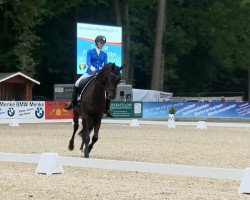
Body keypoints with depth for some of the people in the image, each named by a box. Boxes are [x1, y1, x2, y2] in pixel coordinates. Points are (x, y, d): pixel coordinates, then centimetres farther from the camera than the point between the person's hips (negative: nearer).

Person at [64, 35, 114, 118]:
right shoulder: (90, 51, 3)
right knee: (77, 83, -18)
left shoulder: (104, 54, 11)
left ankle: (107, 109, -4)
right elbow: (88, 61, -12)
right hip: (90, 73, -1)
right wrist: (91, 67, -33)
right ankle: (73, 102, -1)